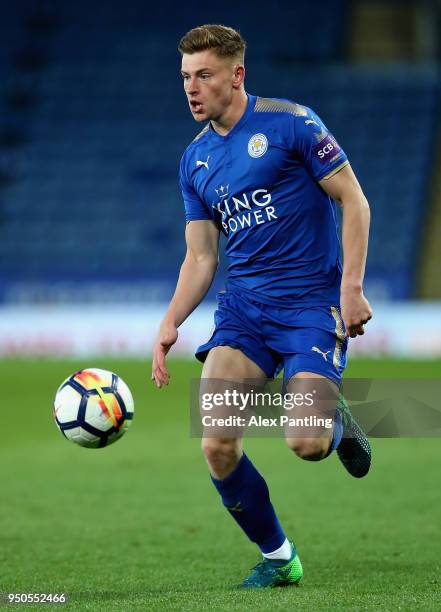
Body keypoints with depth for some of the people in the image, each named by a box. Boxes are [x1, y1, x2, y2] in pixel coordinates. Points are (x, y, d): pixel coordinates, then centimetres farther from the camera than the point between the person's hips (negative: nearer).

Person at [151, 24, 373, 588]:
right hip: (243, 304, 5)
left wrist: (351, 288, -14)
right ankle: (276, 557, 8)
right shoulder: (195, 160, 10)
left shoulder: (290, 122, -6)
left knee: (305, 443, -20)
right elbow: (200, 256, 13)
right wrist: (170, 323, -3)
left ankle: (336, 423, 20)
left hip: (312, 301, -5)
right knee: (216, 445, -14)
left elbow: (353, 201, -5)